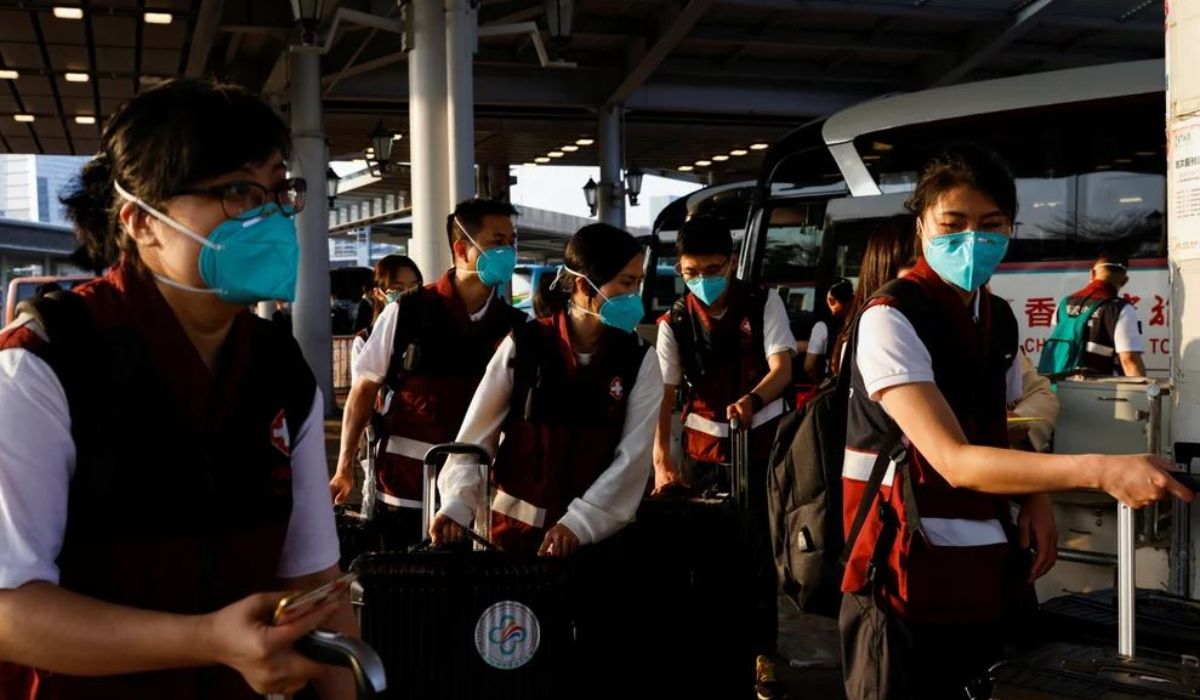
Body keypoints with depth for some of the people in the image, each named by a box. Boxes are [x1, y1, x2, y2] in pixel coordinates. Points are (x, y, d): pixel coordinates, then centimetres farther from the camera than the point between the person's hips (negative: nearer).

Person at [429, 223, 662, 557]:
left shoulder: (641, 362, -3)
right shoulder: (522, 347, -7)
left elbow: (633, 457, -9)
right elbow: (476, 435, -4)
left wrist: (580, 524, -20)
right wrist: (456, 506, -17)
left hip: (599, 533, 1)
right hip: (518, 526, -1)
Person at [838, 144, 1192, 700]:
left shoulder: (999, 317, 7)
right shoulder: (891, 319, -18)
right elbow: (953, 460, -27)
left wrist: (1036, 498, -2)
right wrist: (1100, 471, -33)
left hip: (985, 566, 7)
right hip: (906, 569, -7)